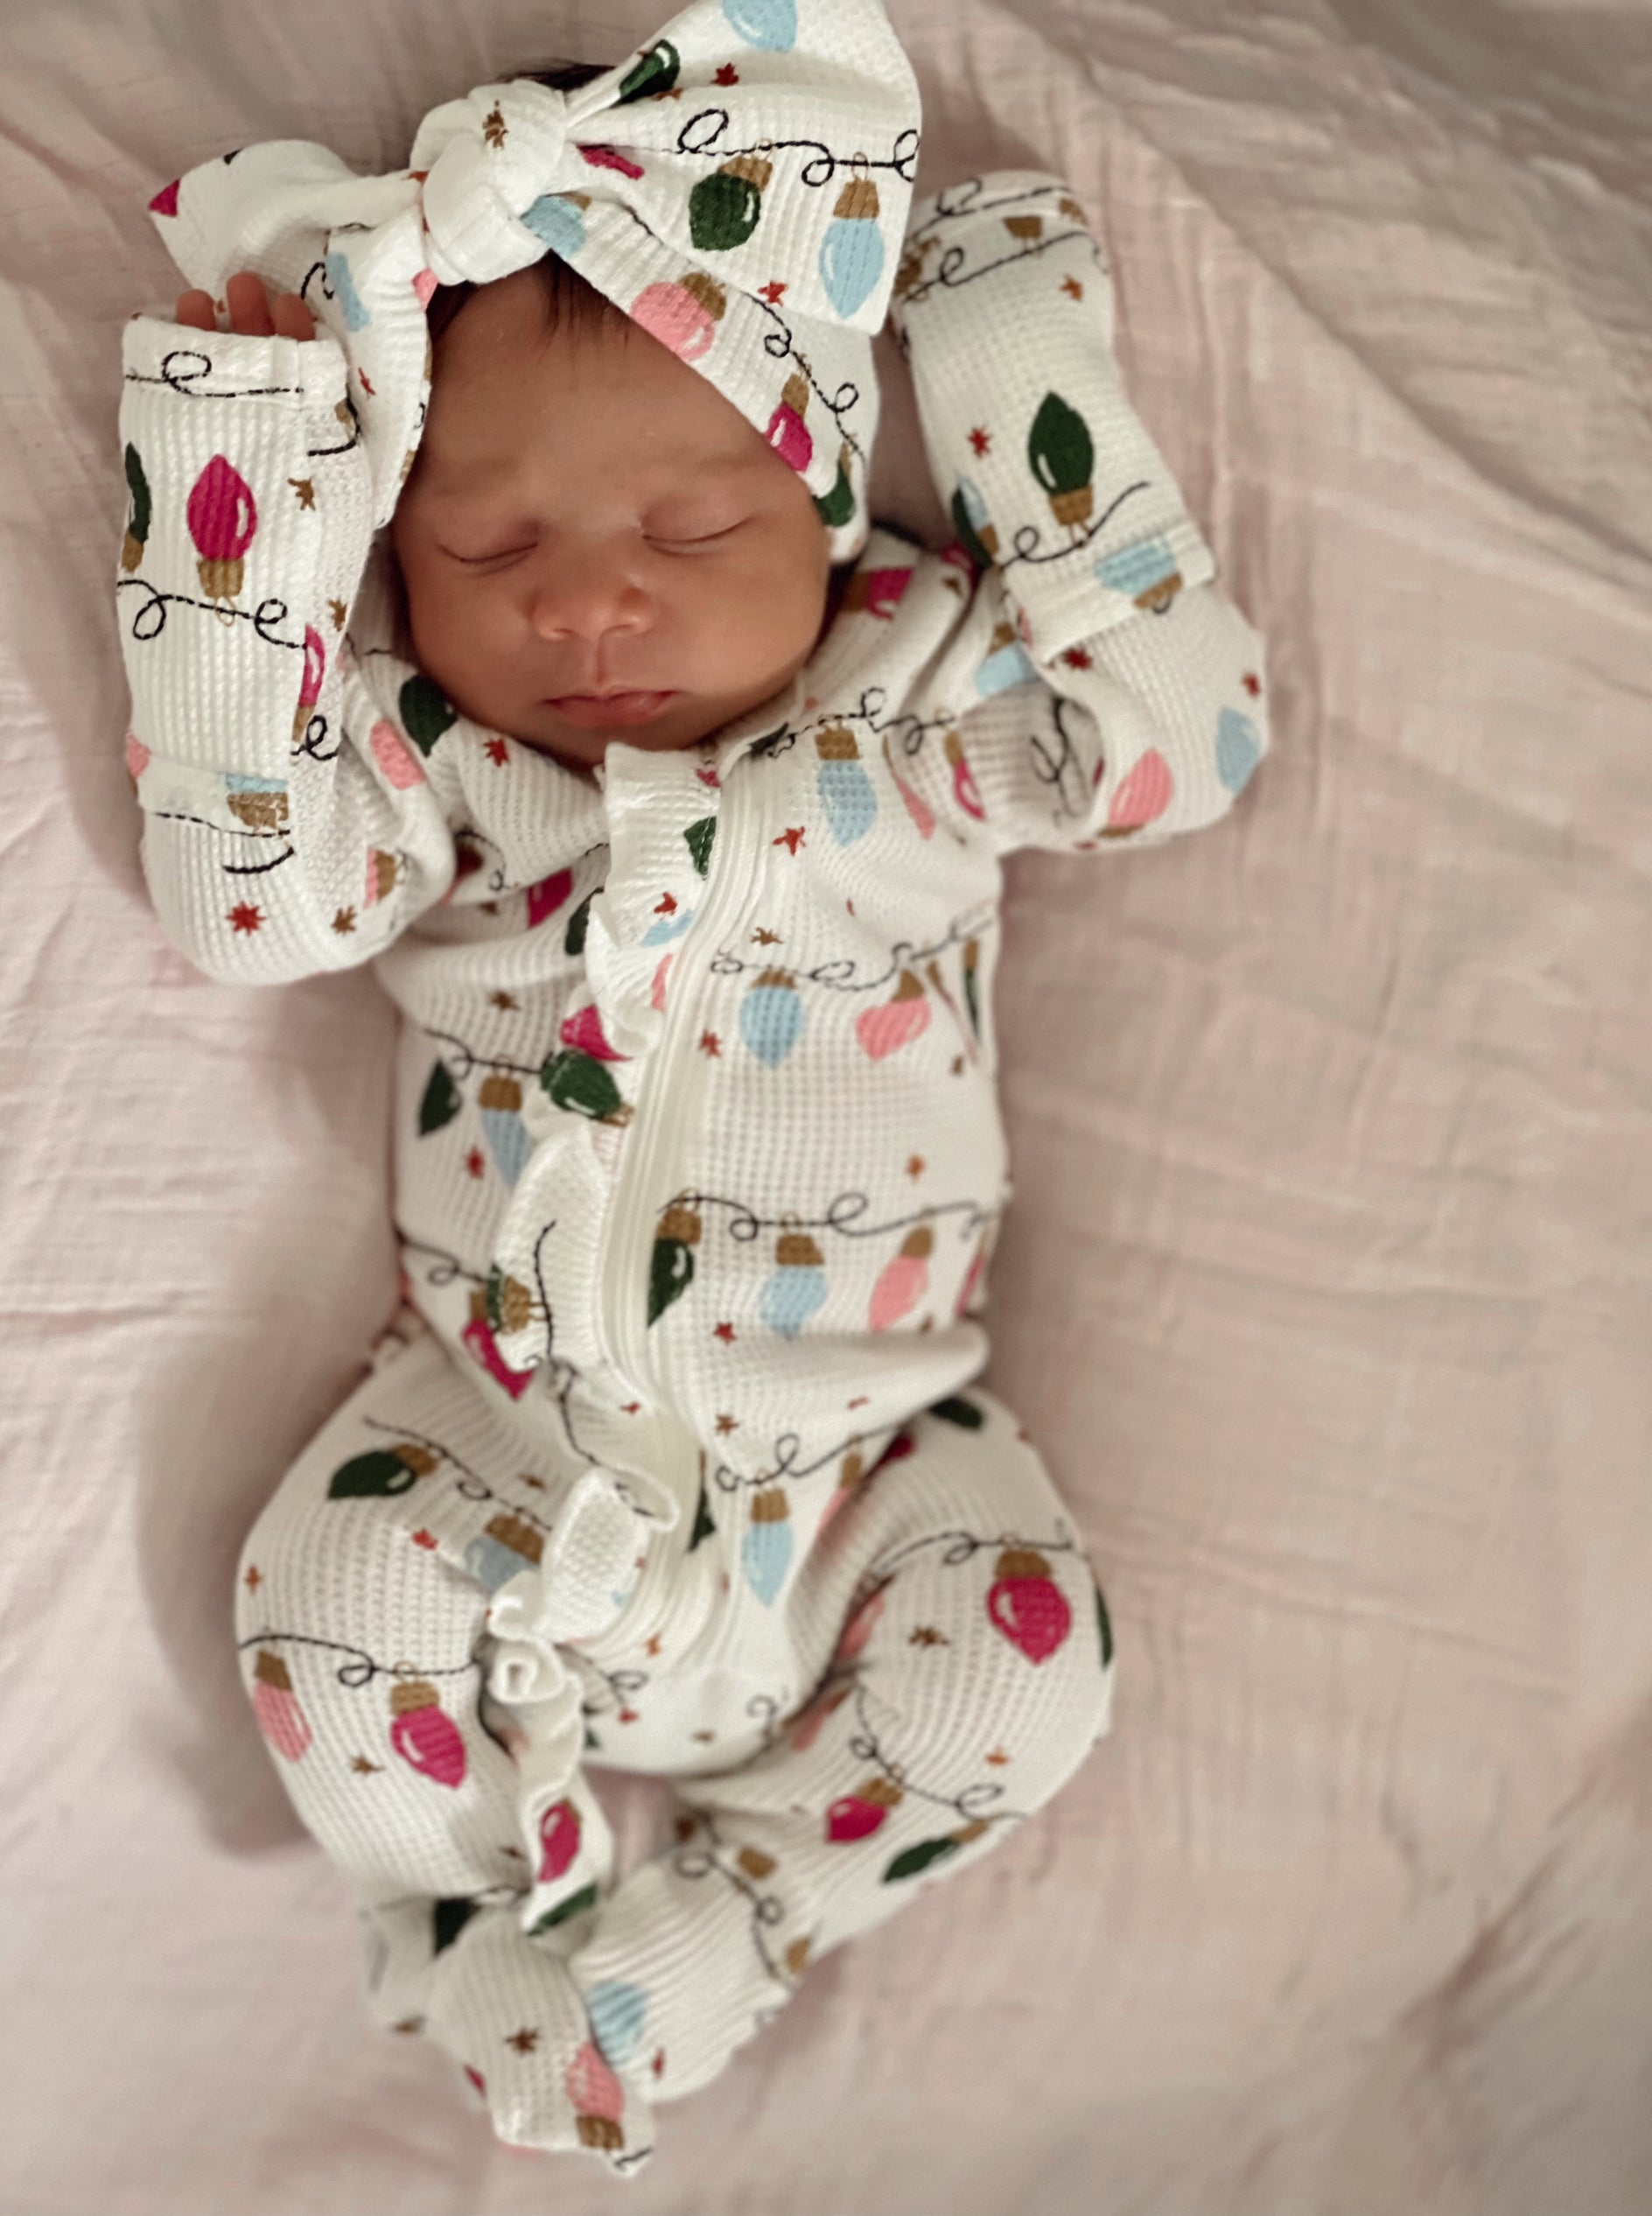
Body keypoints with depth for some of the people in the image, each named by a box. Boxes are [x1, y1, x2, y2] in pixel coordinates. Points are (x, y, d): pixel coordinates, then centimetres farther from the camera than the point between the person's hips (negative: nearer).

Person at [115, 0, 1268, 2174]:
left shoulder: (917, 692, -4)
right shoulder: (431, 766, -4)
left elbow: (1180, 732, -11)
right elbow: (244, 881, -19)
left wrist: (1034, 385, -14)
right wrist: (238, 486, -21)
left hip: (859, 1432, 0)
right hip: (504, 1420, 0)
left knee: (1023, 1658, -17)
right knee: (321, 1613, -17)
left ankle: (694, 1943, 2)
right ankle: (511, 1943, 8)